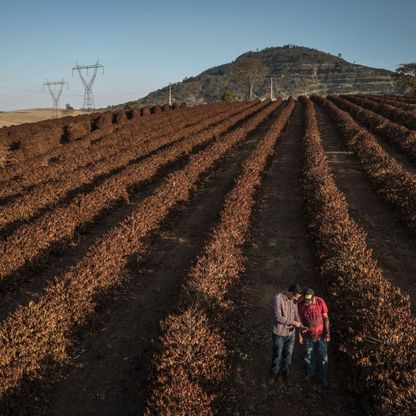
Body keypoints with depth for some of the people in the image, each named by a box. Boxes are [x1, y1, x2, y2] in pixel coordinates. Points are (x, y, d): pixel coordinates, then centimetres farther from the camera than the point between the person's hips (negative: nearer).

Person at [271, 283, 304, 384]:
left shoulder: (294, 299, -7)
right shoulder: (278, 298, -27)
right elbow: (278, 318, -28)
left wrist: (299, 323, -10)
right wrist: (293, 322, -24)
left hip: (291, 332, 5)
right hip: (279, 333, -5)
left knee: (288, 354, 20)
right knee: (277, 354, 16)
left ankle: (286, 373, 42)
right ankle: (274, 372, 42)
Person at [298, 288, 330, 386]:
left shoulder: (320, 302, -22)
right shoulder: (301, 304, -17)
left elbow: (326, 318, -10)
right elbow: (300, 320, -4)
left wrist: (327, 333, -11)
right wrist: (300, 334, -1)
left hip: (321, 334, -1)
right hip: (308, 335, 1)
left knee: (323, 356, 12)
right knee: (309, 355, 18)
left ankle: (323, 376, 32)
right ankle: (311, 373, 42)